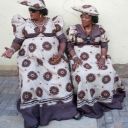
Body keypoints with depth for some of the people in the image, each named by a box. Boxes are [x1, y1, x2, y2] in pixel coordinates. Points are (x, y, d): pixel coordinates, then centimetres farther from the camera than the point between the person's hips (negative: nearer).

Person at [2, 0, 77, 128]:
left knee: (62, 77, -14)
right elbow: (17, 41, 8)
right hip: (31, 60, 0)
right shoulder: (24, 24, 7)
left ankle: (63, 108, 8)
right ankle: (32, 117, -5)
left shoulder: (53, 23, 6)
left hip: (53, 58, 1)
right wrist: (12, 49, -13)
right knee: (31, 82, -18)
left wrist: (60, 53, -8)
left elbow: (62, 39, 7)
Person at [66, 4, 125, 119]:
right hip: (80, 57, -2)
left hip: (98, 56, 2)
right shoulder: (74, 29, 3)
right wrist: (74, 57, -16)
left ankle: (105, 97, -4)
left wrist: (103, 57, -12)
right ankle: (85, 102, -20)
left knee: (108, 73, -24)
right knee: (83, 75, -32)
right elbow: (69, 45, 0)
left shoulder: (100, 29, 7)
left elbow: (104, 45, 6)